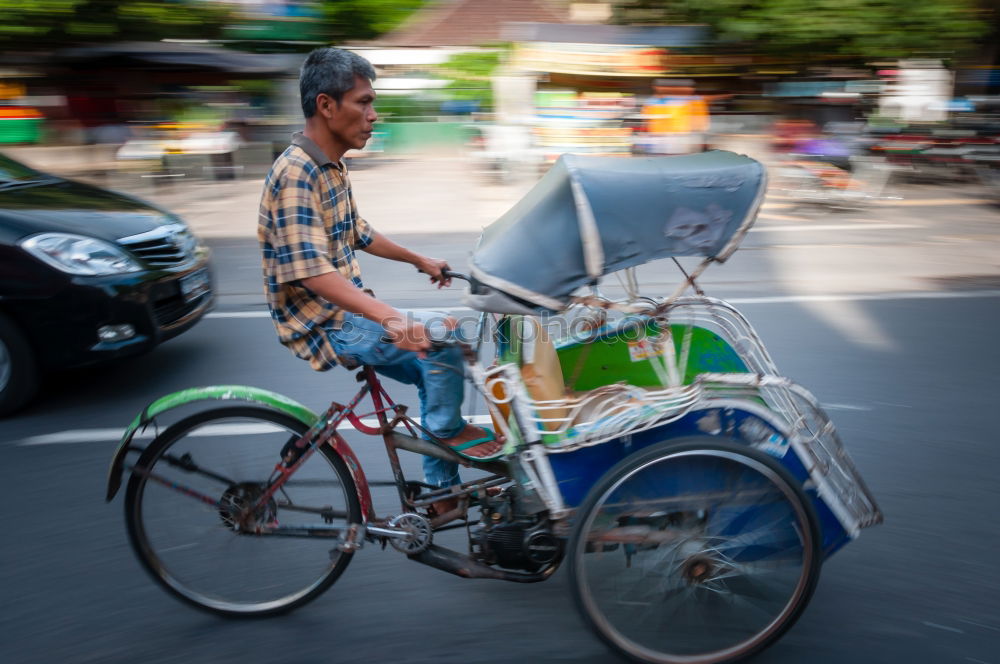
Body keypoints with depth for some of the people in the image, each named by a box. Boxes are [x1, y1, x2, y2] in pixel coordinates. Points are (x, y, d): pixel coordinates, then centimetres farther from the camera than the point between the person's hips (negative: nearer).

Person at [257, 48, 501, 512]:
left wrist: (419, 261, 28)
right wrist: (391, 318, -44)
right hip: (320, 325, -10)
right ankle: (448, 429, 3)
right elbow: (312, 271, -33)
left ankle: (440, 490, 23)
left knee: (437, 369, 12)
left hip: (346, 312, 10)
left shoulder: (332, 166, 9)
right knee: (440, 335, -23)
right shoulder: (296, 173, -22)